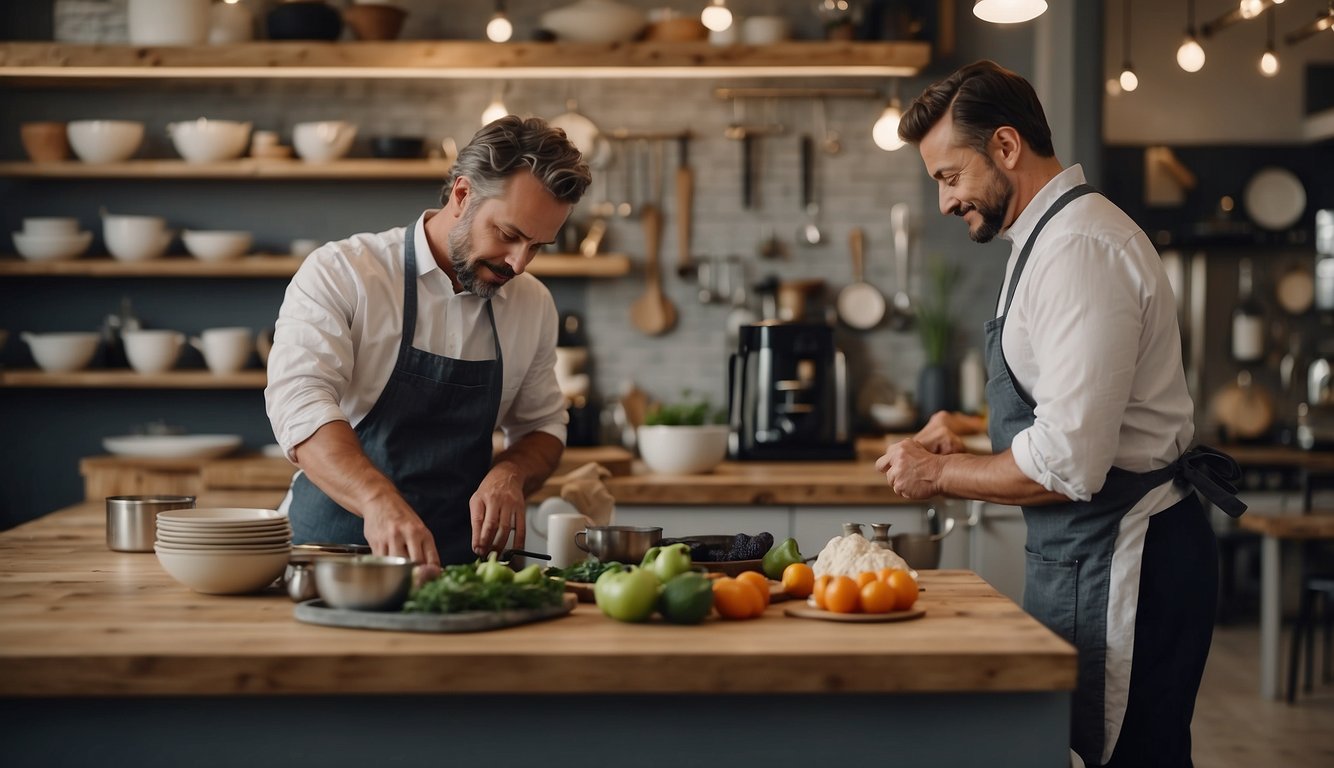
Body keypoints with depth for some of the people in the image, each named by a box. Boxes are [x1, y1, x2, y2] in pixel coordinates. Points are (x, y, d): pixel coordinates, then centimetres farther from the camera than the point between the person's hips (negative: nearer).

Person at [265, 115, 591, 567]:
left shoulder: (533, 305, 8)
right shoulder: (340, 273, -8)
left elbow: (544, 427, 20)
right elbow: (299, 403, -22)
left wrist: (510, 473, -4)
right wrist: (378, 500, -39)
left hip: (455, 568, 3)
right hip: (325, 559, -3)